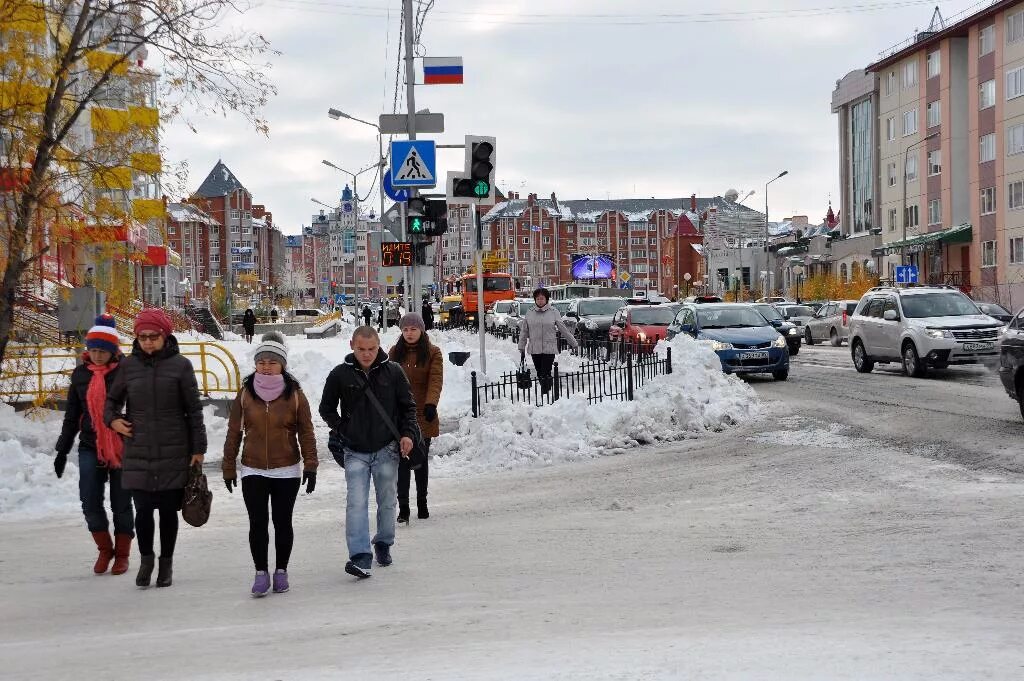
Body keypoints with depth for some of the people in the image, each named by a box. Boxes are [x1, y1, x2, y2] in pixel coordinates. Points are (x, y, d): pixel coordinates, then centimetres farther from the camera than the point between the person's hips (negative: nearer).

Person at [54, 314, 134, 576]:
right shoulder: (81, 374, 5)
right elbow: (72, 415, 12)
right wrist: (62, 450, 12)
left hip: (121, 448, -3)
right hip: (90, 447, 3)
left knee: (121, 503, 5)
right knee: (90, 502, -2)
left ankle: (122, 554, 21)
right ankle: (105, 549, 20)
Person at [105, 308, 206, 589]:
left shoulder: (180, 365, -2)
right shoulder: (129, 365, 4)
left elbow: (194, 410, 1)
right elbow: (112, 400, 18)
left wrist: (198, 448, 0)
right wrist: (112, 419, -3)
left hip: (173, 453, -1)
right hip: (138, 453, 1)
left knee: (168, 510, 8)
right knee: (143, 509, 0)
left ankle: (166, 563, 25)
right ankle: (146, 558, 24)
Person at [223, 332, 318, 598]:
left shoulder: (295, 394, -4)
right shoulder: (245, 394, -1)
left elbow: (306, 432, 0)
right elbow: (234, 432, 4)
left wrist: (310, 465, -5)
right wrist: (229, 466, 5)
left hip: (286, 471, 0)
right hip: (253, 471, 1)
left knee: (282, 522, 8)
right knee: (258, 523, -2)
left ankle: (281, 571, 22)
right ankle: (261, 573, 9)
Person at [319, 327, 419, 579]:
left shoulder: (393, 371, -3)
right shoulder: (340, 374, -4)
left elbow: (408, 406, 6)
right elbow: (326, 409, 10)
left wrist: (408, 434, -7)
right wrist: (342, 431, -2)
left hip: (387, 449, 1)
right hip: (355, 452, -1)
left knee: (387, 501, 12)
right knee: (357, 503, -12)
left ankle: (383, 545, 33)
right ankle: (360, 556, -16)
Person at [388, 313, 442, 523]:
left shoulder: (432, 353, -2)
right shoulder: (395, 352, 6)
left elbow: (436, 380, -13)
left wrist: (431, 403, -28)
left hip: (423, 414, -1)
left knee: (421, 460, 11)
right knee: (402, 461, -3)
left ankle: (422, 504, 23)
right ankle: (403, 507, -2)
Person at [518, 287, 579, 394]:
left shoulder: (553, 312, 0)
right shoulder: (530, 313, 6)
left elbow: (563, 329, 5)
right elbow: (524, 332, 11)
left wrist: (574, 343, 7)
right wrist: (522, 349, 9)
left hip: (549, 349, -3)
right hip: (534, 349, 3)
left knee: (545, 374, -11)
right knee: (540, 374, 9)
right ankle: (548, 390, 26)